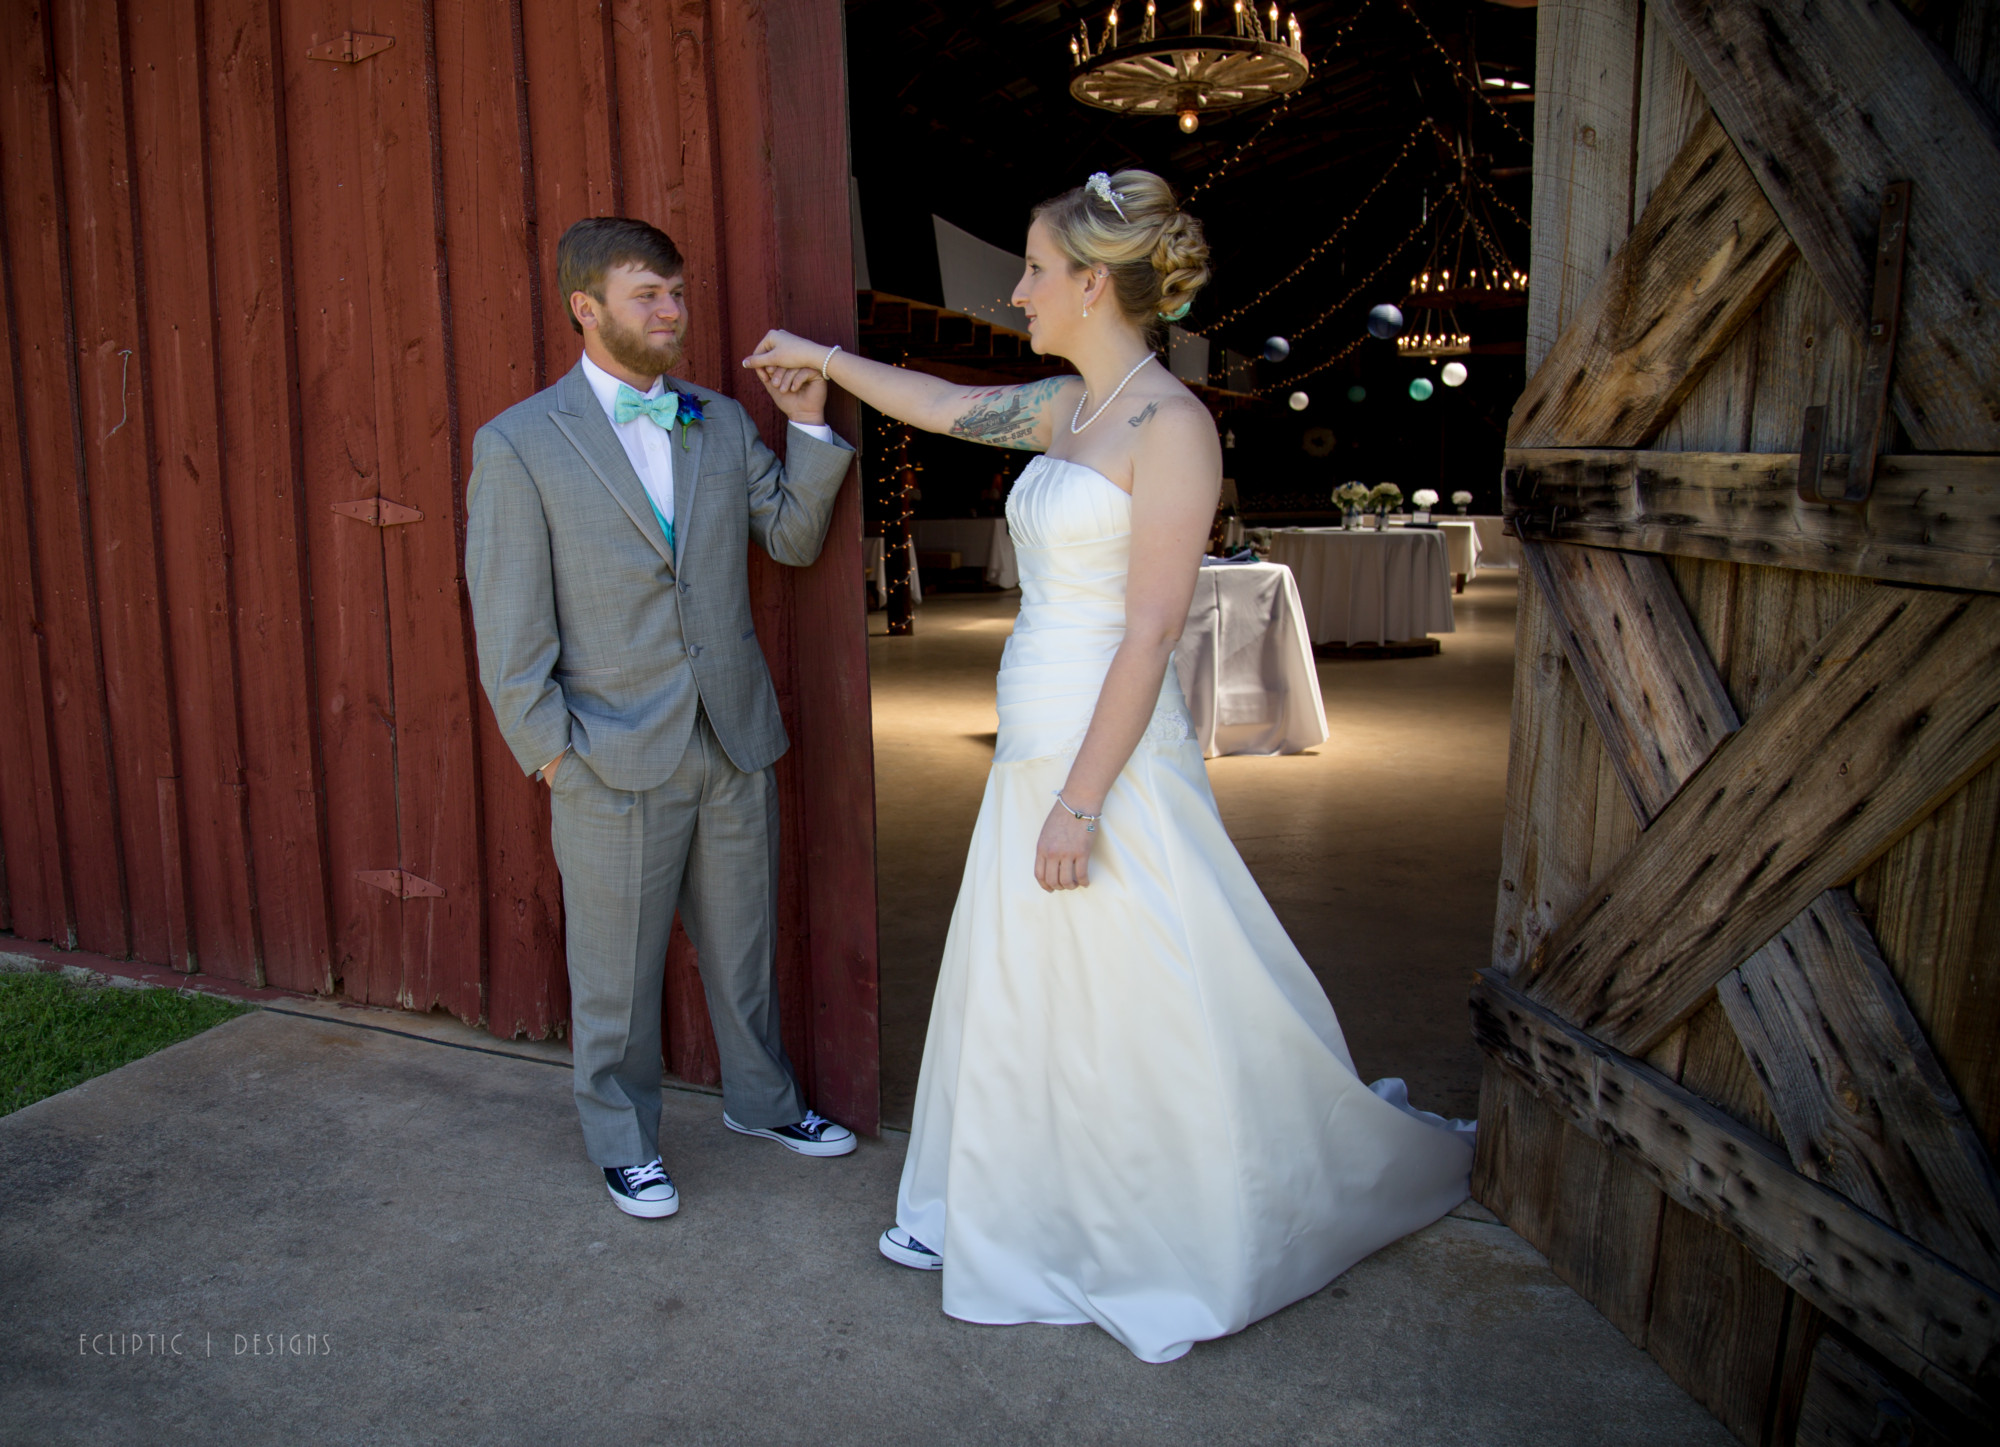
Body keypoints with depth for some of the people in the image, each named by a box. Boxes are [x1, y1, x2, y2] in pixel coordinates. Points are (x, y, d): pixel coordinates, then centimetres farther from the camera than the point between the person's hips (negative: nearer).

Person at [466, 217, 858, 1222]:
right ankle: (622, 1141, 33)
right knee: (617, 971, 12)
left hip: (734, 744, 4)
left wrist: (809, 424, -3)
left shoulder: (723, 422, 7)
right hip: (615, 762, -4)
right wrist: (551, 754, -10)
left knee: (744, 946, 20)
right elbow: (509, 630, -7)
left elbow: (794, 538, 7)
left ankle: (760, 1099, 41)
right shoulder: (518, 443, -7)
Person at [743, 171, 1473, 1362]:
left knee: (1152, 1015, 5)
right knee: (1021, 995, 19)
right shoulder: (1071, 409, 10)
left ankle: (1198, 1261, 27)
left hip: (1113, 762, -9)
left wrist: (1080, 803, -20)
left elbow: (1148, 634, -19)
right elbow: (950, 407, 27)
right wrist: (827, 359, 34)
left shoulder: (1171, 425, -15)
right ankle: (996, 1217, 38)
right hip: (1034, 748, 9)